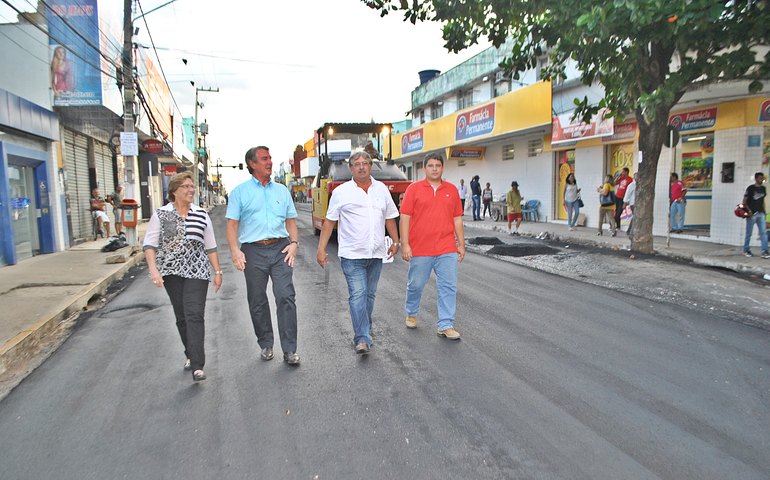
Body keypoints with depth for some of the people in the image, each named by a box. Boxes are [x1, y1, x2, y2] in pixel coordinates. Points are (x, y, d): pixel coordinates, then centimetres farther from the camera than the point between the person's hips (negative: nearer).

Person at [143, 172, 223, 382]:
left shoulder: (201, 215, 5)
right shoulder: (160, 215, 1)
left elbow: (210, 246, 9)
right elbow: (150, 245, -2)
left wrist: (217, 271, 7)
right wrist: (153, 269, -15)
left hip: (197, 271, -1)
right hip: (172, 272, 1)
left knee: (194, 315, -11)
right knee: (181, 316, 10)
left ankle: (197, 366, -14)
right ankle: (191, 355, 29)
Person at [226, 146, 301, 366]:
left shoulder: (282, 190, 14)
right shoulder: (240, 191, 6)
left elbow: (291, 220, 15)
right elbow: (232, 223, 1)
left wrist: (294, 242, -1)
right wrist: (235, 250, -12)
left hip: (280, 249, 1)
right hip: (253, 251, -1)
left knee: (286, 297, -8)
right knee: (257, 302, 8)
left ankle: (289, 350, -2)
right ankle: (266, 345, 25)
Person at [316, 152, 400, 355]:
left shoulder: (382, 189, 10)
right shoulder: (341, 192, -1)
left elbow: (390, 218, 17)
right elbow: (329, 221, 0)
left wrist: (395, 241, 15)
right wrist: (321, 248, -4)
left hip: (376, 253, 4)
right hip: (352, 254, -4)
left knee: (369, 295, 13)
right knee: (357, 295, -10)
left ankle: (364, 332, 28)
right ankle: (362, 339, -9)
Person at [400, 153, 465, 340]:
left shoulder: (451, 190, 9)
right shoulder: (414, 189, 0)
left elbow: (457, 219, 12)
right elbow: (405, 217, -3)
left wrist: (461, 244, 10)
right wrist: (405, 244, -8)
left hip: (447, 249, 2)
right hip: (420, 250, -2)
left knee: (449, 287, 0)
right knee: (415, 284, 12)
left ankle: (445, 325, 9)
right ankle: (411, 313, 37)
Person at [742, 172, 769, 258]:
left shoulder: (763, 188, 11)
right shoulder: (750, 188, -5)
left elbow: (763, 201, 18)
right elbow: (744, 201, -5)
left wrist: (763, 211, 12)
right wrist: (748, 210, -17)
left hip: (760, 213, 5)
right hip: (752, 214, -5)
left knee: (763, 232, -3)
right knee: (748, 233, 3)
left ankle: (764, 251, -5)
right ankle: (746, 250, 16)